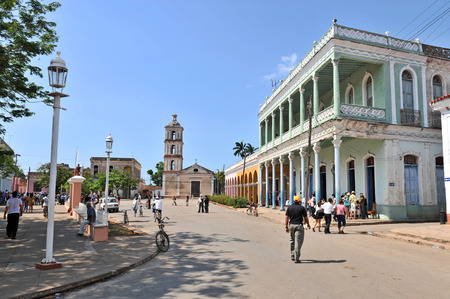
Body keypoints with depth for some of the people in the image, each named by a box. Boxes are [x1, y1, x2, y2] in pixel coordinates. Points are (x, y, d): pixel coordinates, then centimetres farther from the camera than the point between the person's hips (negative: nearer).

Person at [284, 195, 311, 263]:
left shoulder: (289, 207, 4)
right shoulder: (302, 208, -2)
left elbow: (286, 218, 2)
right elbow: (306, 218, 1)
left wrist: (286, 227, 7)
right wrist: (308, 225, 17)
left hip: (291, 225, 3)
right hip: (299, 225, -3)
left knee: (292, 241, 19)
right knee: (298, 241, -4)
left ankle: (292, 255, 24)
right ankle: (296, 258, -9)